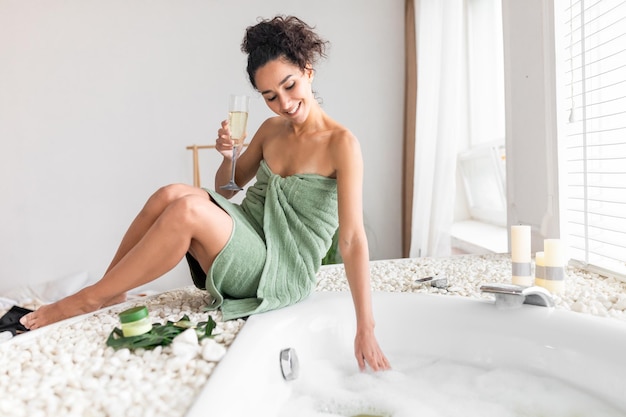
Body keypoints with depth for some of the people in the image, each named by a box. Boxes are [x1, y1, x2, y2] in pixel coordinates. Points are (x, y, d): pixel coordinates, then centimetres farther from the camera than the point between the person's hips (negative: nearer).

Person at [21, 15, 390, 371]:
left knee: (187, 209, -29)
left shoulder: (341, 143, -12)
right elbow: (226, 189, 17)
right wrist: (228, 156, -6)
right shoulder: (271, 130, 7)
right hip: (246, 242, 6)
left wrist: (366, 330, -21)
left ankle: (89, 300, -10)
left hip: (282, 275, -5)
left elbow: (353, 239, -19)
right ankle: (109, 292, -4)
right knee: (170, 194, -22)